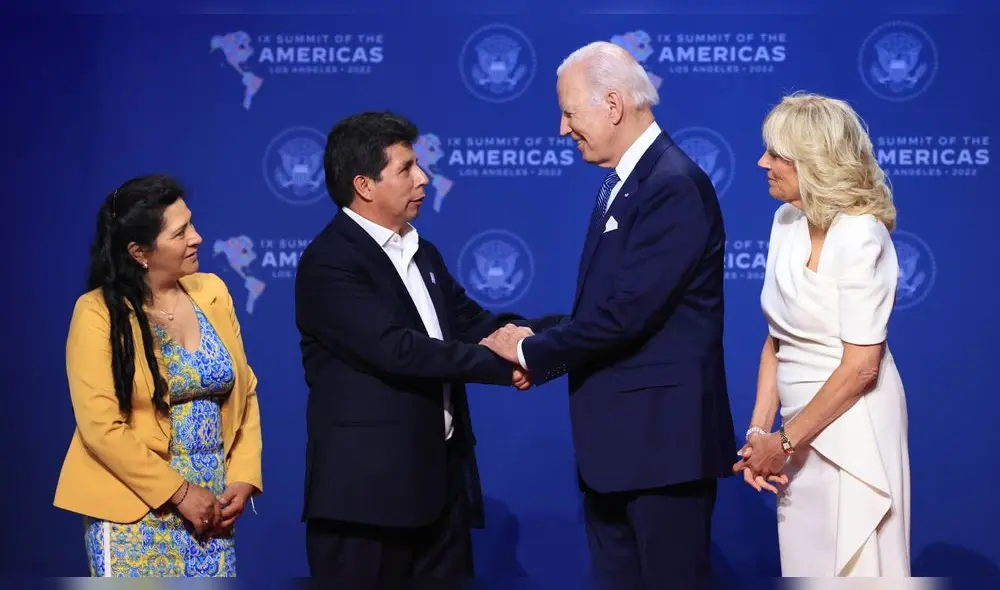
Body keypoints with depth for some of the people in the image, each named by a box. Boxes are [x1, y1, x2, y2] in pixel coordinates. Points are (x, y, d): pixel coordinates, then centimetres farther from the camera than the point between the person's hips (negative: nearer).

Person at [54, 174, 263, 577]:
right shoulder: (99, 313, -7)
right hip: (135, 510, -4)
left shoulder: (211, 292, 7)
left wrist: (244, 478, -2)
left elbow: (245, 392, 9)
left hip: (214, 505, 4)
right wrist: (178, 493, -13)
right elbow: (101, 426, -12)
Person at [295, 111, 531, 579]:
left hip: (441, 477, 8)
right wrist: (500, 364, -20)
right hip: (366, 486, -8)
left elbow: (472, 323, 10)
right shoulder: (329, 262, -13)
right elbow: (397, 349, -23)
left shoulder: (423, 253, 16)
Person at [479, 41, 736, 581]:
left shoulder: (674, 186, -17)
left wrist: (532, 351, -11)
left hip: (663, 436, -9)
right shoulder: (620, 184, 14)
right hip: (615, 437, 10)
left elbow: (628, 313, -23)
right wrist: (534, 335, 0)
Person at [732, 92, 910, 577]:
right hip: (801, 428, 7)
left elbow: (860, 365, -18)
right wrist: (759, 432, 0)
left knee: (852, 567, 1)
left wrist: (784, 441, -13)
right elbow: (777, 340, 9)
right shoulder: (787, 222, 6)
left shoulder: (860, 236, -16)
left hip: (850, 430, -7)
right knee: (805, 568, 14)